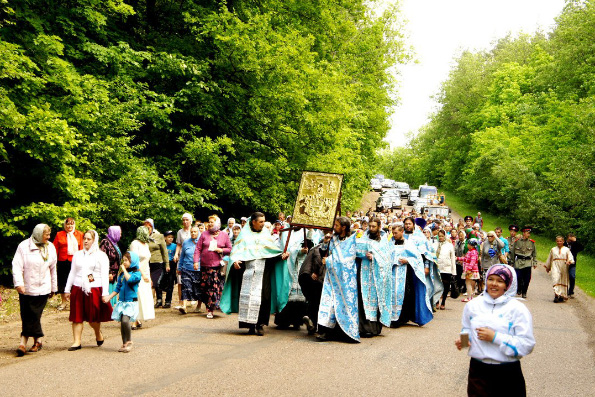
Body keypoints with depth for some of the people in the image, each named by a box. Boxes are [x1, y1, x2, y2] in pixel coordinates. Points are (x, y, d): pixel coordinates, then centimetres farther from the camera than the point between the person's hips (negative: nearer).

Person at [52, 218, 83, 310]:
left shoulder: (79, 235, 8)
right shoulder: (59, 234, 8)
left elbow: (82, 248, 3)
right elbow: (55, 248, 7)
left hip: (75, 261, -1)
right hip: (63, 261, 1)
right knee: (62, 281, 8)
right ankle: (64, 302, 22)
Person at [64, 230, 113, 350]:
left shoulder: (101, 255, 4)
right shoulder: (77, 255, 15)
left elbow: (104, 276, 0)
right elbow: (72, 273, 19)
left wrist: (105, 293, -7)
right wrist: (67, 290, 15)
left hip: (94, 289, -3)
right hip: (78, 289, 3)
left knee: (93, 317, 1)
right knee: (77, 317, 0)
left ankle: (98, 334, 27)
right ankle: (77, 342, 3)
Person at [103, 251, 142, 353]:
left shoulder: (136, 273, -6)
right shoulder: (121, 274, 13)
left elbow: (130, 279, -27)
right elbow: (118, 287, 18)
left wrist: (124, 269, -13)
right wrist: (109, 297, 11)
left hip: (131, 302, -6)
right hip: (122, 302, 6)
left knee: (125, 320, -23)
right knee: (122, 322, 6)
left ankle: (129, 341, -6)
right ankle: (124, 344, 17)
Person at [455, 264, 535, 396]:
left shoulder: (518, 309, -8)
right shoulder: (473, 305, 5)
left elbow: (527, 345, -14)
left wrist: (495, 337, -19)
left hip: (508, 375, -3)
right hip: (478, 372, 3)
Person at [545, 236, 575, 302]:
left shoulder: (566, 249, 8)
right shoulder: (553, 249, 14)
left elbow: (570, 257, -2)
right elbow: (549, 259, 22)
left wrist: (569, 261, -24)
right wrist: (547, 267, 26)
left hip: (564, 266, 0)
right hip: (555, 266, 0)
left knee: (564, 281, 4)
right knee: (556, 279, -15)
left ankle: (562, 295, 14)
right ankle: (556, 295, -24)